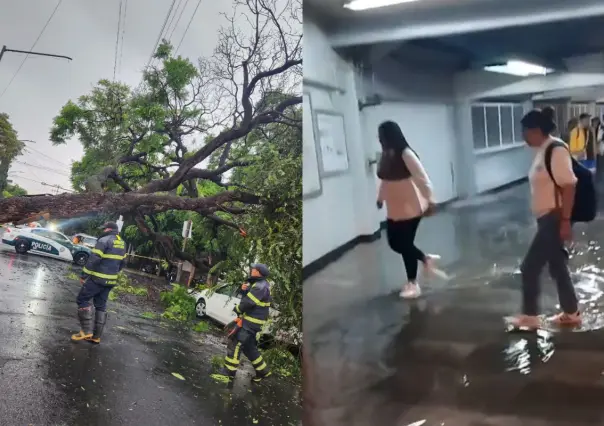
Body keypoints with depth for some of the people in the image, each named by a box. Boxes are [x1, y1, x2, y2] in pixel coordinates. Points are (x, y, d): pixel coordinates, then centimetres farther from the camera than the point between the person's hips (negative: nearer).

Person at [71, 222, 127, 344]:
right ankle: (96, 336, 14)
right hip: (111, 280, 8)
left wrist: (84, 275, -12)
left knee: (82, 299, 4)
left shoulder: (104, 240, -14)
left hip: (98, 279, -8)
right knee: (101, 305, 13)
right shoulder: (122, 243, 11)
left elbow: (93, 259, -18)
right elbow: (122, 263, 18)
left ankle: (86, 330, -3)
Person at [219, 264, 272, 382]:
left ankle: (229, 371, -5)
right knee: (249, 347, 17)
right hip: (251, 320, 11)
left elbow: (248, 302, -22)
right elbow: (249, 296, 18)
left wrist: (237, 309, -4)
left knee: (235, 343, -8)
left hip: (251, 321, -11)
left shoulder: (260, 286, -20)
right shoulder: (260, 284, 15)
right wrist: (244, 289, -3)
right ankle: (263, 371, 23)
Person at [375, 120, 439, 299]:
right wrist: (380, 198, 20)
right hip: (394, 209, 8)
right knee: (395, 243, 10)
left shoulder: (406, 154, -17)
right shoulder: (385, 155, 5)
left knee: (405, 244, -1)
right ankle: (426, 258, 33)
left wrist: (429, 200, -19)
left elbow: (422, 178, -18)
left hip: (410, 207, -8)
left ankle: (412, 284, 15)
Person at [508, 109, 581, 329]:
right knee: (557, 267, 16)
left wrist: (565, 221, -24)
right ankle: (571, 314, 28)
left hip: (554, 219, -10)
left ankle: (530, 316, 10)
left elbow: (568, 186, -23)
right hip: (547, 219, 10)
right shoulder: (543, 150, 10)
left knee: (530, 267, -3)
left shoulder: (556, 150, -19)